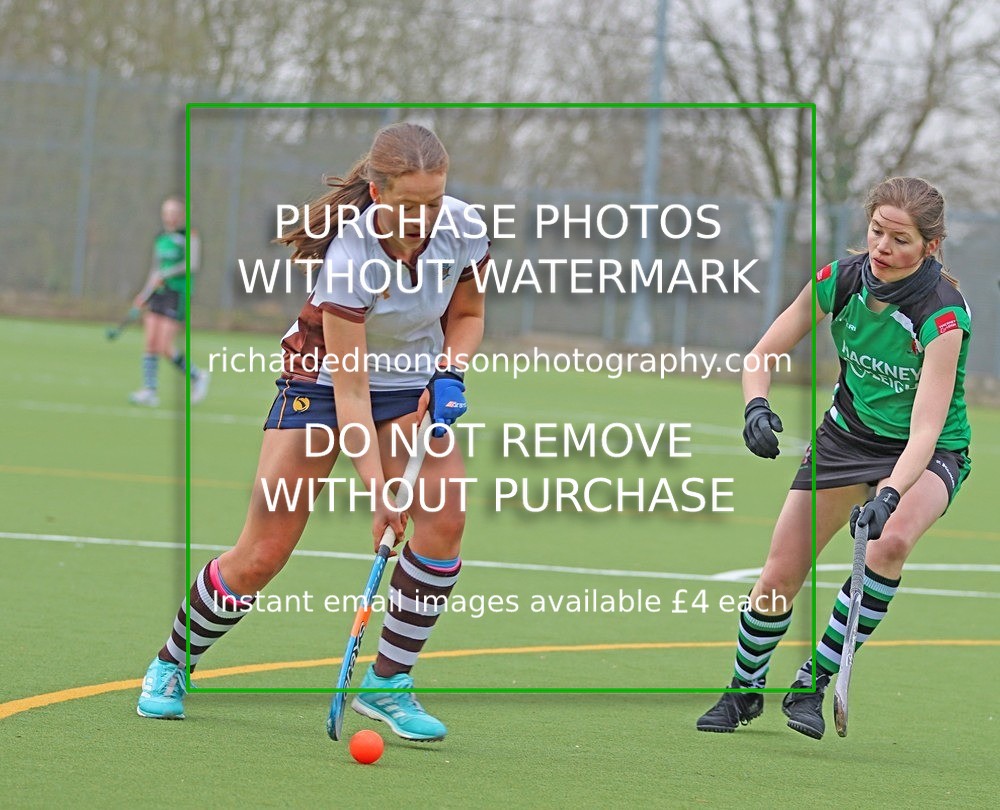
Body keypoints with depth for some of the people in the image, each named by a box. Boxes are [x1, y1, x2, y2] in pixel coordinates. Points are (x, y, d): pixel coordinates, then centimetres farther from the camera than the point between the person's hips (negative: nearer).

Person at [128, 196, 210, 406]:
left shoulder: (188, 236, -7)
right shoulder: (160, 238, 14)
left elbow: (193, 264, -19)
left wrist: (166, 274, -24)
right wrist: (144, 294, 18)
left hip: (178, 293, -7)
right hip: (158, 293, 7)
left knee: (165, 348, -10)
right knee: (150, 343, -3)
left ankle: (197, 376, 11)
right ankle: (150, 391, 0)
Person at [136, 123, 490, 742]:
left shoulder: (465, 230, -17)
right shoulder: (350, 257, -32)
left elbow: (467, 314, 5)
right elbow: (350, 391, -30)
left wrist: (449, 374, -14)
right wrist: (377, 488, -36)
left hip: (414, 387, 4)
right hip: (322, 383, -4)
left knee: (446, 516, -23)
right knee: (261, 556, -6)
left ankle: (388, 683, -9)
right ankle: (172, 664, 21)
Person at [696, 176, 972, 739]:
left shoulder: (943, 315, -28)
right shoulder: (839, 281, -15)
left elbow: (925, 429, -34)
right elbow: (763, 356, -5)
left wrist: (889, 495, -49)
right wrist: (757, 407, -25)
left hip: (929, 454, -4)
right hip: (847, 434, 4)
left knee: (892, 541, -34)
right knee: (780, 574, 0)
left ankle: (813, 683, -19)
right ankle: (745, 689, 29)